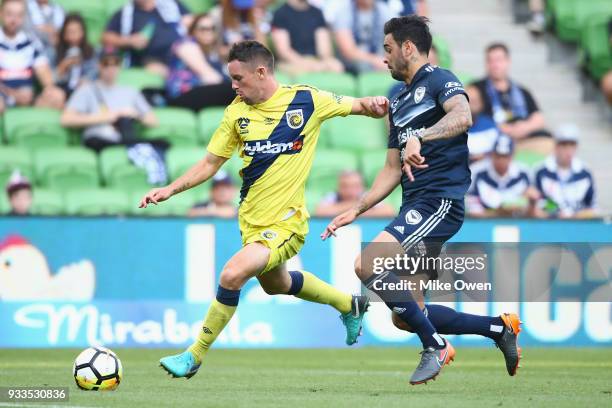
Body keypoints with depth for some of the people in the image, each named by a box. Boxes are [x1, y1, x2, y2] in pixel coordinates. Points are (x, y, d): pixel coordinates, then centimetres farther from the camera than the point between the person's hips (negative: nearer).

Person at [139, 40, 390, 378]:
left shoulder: (306, 100, -10)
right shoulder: (237, 112, 1)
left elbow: (358, 106, 1)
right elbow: (210, 163, 7)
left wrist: (374, 105, -23)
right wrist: (170, 190, -5)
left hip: (285, 222, -7)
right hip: (252, 220, 7)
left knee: (233, 274, -24)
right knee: (276, 284, 27)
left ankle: (195, 356, -9)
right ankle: (349, 305, 51)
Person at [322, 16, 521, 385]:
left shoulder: (439, 80, -4)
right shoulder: (399, 103, 23)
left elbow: (463, 116, -27)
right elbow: (393, 169, 27)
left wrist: (420, 137, -41)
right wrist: (357, 211, 20)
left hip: (441, 201, -9)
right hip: (415, 206, 9)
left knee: (367, 265, -24)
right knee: (405, 318, 3)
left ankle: (435, 347, -15)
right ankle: (499, 328, 13)